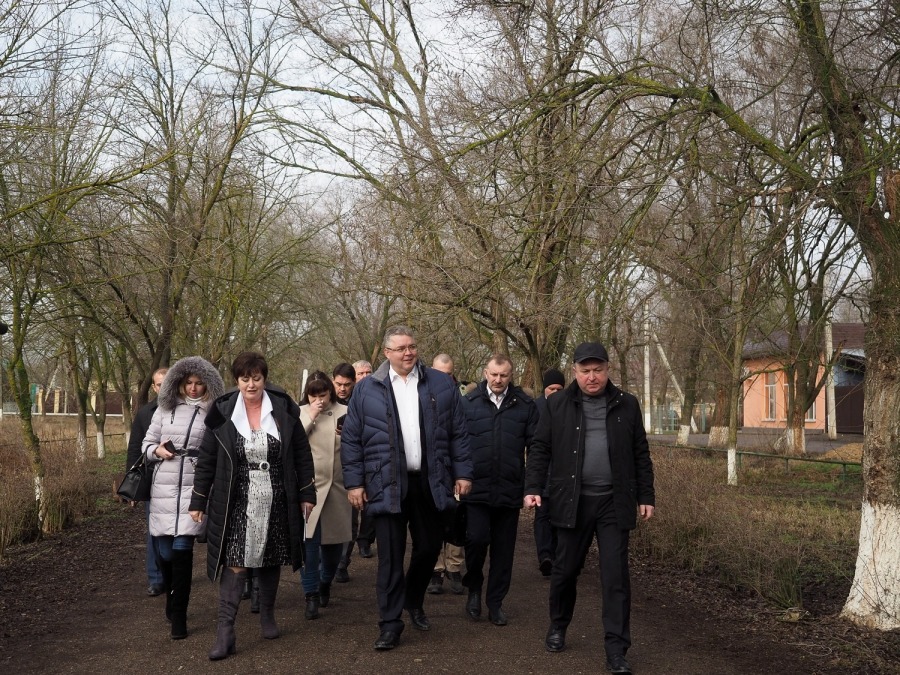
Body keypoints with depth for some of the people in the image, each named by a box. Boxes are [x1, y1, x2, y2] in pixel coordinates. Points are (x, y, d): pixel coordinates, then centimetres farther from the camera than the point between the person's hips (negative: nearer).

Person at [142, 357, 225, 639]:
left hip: (194, 489, -3)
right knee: (165, 552, 9)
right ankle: (172, 603, 34)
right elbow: (147, 443, 15)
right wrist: (157, 450, -5)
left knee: (182, 549, -9)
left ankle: (178, 618, 0)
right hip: (163, 489, 3)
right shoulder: (165, 409, 8)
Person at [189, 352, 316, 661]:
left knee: (271, 561, 12)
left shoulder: (284, 409, -4)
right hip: (238, 503, -1)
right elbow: (206, 461, 0)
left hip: (275, 501, 1)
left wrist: (307, 494, 2)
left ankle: (267, 616, 31)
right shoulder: (222, 412, -5)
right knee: (235, 562, -6)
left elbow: (302, 454, 2)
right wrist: (198, 502, 0)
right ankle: (225, 631, -3)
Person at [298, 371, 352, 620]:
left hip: (337, 486, 2)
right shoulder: (299, 413, 5)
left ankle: (325, 584, 35)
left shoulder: (344, 413, 5)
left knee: (334, 539, 12)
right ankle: (311, 595, -2)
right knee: (309, 539, -9)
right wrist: (310, 417, -12)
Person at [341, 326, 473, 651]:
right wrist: (354, 482, -1)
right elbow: (351, 440, 3)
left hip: (431, 483, 2)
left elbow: (458, 434, 7)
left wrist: (462, 473, 2)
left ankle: (414, 603, 37)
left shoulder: (442, 385, 6)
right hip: (388, 486, -2)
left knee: (429, 548, 12)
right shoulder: (367, 389, 2)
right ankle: (391, 624, 9)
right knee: (391, 556, 1)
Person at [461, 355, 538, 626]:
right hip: (477, 488, -1)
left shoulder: (525, 405, 3)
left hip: (510, 489, 1)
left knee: (503, 549, 8)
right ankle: (473, 587, 18)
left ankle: (495, 603, 22)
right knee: (476, 538, -10)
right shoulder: (468, 403, 2)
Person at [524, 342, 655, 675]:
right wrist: (533, 488, -7)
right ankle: (558, 626, 34)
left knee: (615, 575, -1)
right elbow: (540, 448, 3)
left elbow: (641, 454, 8)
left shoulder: (626, 404, 5)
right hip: (573, 501, 0)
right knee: (565, 569, 11)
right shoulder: (557, 404, 2)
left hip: (614, 503, 0)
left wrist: (646, 496, 5)